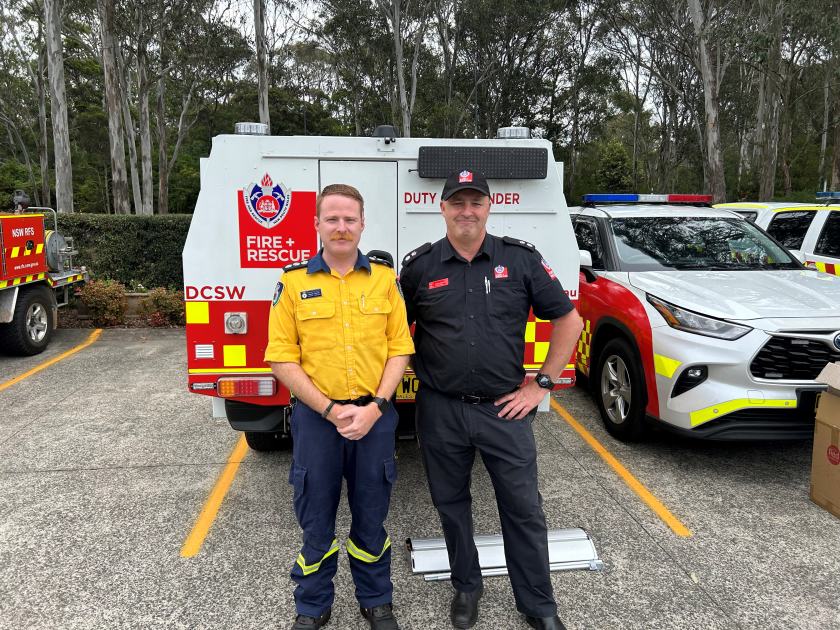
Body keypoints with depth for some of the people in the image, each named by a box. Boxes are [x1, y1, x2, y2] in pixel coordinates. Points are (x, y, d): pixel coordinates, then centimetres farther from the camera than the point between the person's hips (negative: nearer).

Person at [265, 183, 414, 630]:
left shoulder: (384, 277, 1)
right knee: (316, 521, 14)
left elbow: (400, 348, 1)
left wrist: (376, 406, -11)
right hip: (316, 418, -1)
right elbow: (282, 359, -5)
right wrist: (329, 410, -13)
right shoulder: (293, 281, -3)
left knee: (371, 517, 16)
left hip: (375, 416, 1)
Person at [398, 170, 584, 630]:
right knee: (451, 504, 16)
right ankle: (466, 587, 39)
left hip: (504, 408, -1)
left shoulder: (521, 259, -2)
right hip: (440, 411, 2)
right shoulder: (420, 266, 1)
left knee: (523, 508, 8)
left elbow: (568, 320, 3)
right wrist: (419, 373, 1)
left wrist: (541, 384, -1)